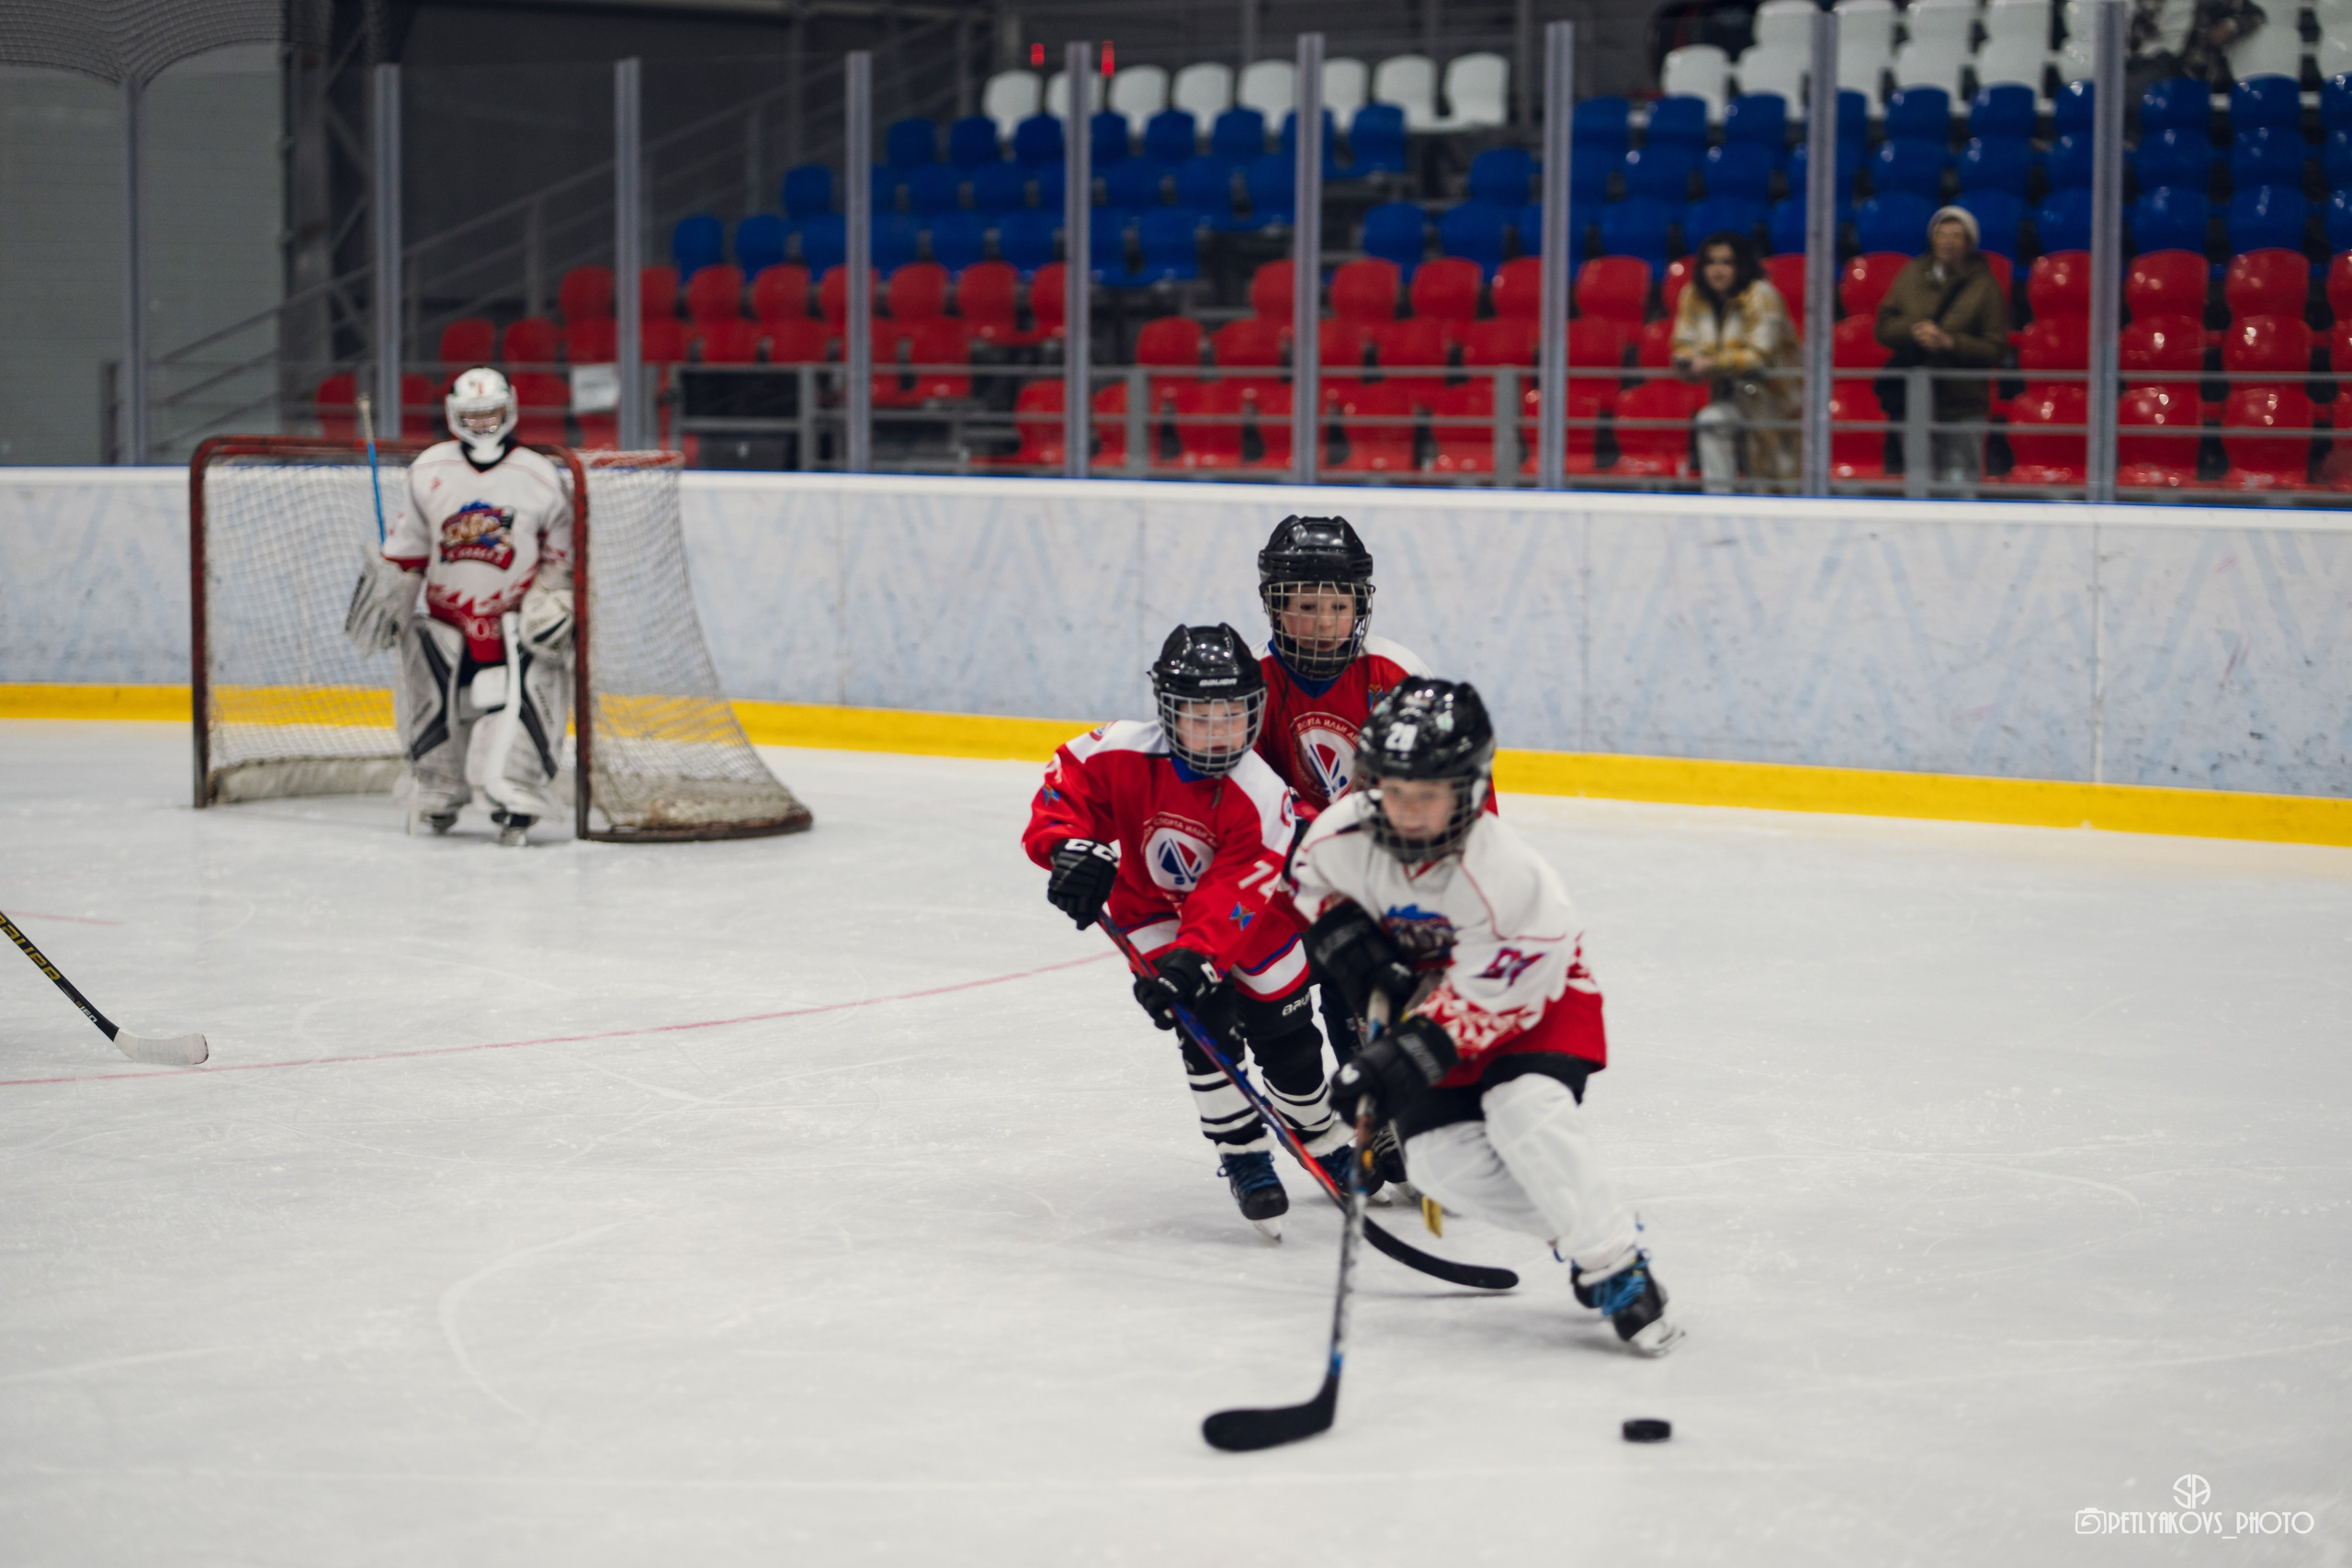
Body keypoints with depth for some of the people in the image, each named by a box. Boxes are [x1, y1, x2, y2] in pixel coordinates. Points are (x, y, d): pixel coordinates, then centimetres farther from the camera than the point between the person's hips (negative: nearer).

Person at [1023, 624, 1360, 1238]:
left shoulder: (1262, 797, -34)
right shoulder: (1122, 754, -29)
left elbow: (1235, 895, -40)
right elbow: (1066, 780, -17)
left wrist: (1191, 961, -52)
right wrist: (1068, 846, -37)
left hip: (1251, 919, -1)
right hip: (1152, 905, 1)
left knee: (1287, 1042, 4)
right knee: (1205, 1024, -18)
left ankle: (1326, 1141, 32)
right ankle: (1241, 1155, -2)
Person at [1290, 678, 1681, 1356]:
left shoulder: (1502, 875, -35)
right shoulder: (1344, 834, -20)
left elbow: (1486, 994, -30)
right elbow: (1308, 880, 4)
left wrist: (1405, 1058, -36)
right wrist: (1357, 952, -10)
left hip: (1535, 998, -5)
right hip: (1427, 991, 5)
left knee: (1527, 1114, -31)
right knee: (1442, 1158, -11)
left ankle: (1616, 1265, -19)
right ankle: (1577, 1232, 9)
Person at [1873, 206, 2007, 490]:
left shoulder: (1984, 285, -2)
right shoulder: (1913, 275, 8)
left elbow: (1993, 348, -6)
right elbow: (1885, 326, 7)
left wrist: (1950, 342, -19)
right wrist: (1913, 330, -13)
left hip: (1962, 407, -4)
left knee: (1959, 477, -8)